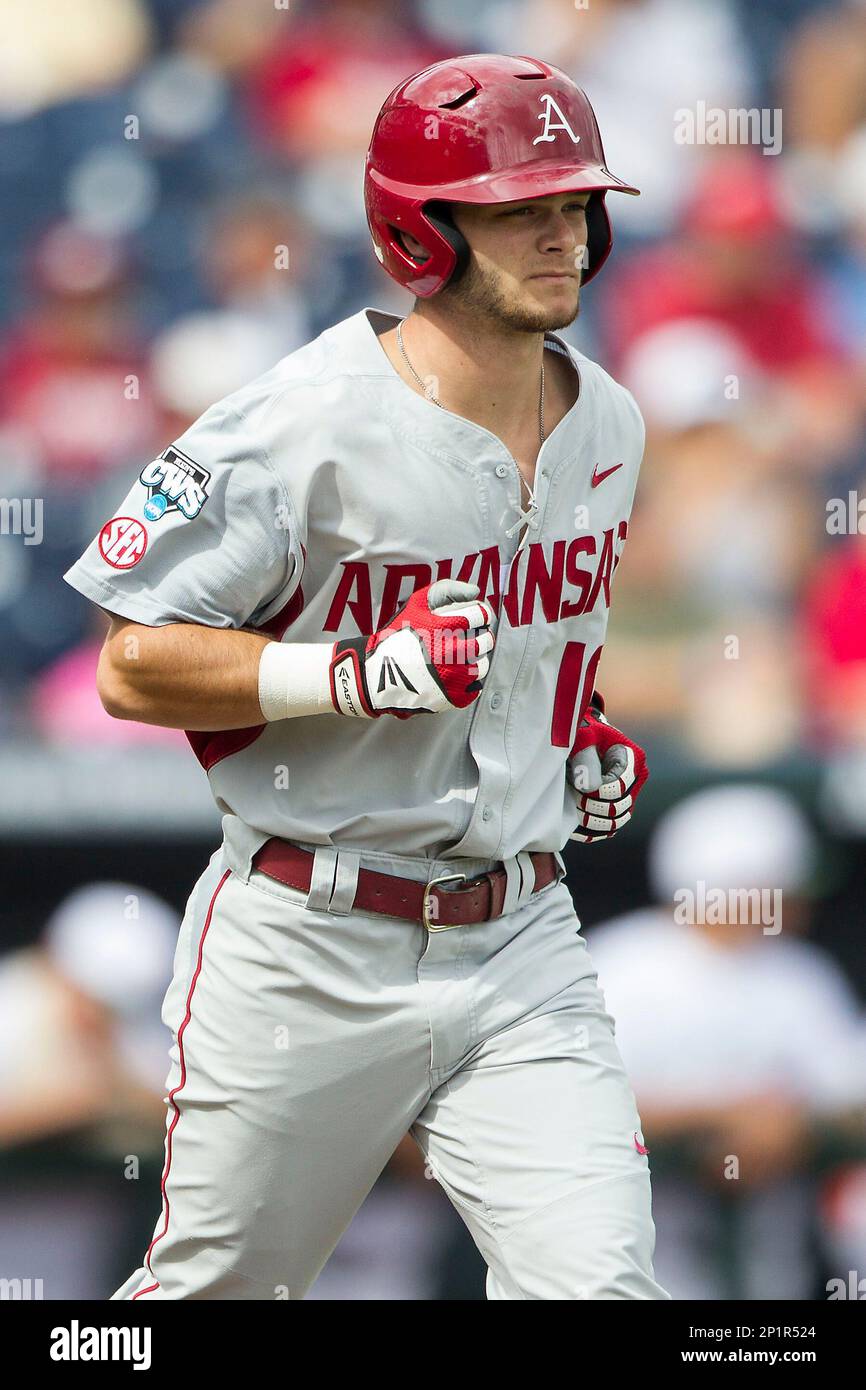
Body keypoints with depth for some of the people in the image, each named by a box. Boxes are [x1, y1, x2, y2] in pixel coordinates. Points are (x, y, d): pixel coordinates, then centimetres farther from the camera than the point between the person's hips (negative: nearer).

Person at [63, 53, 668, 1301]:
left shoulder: (605, 425, 7)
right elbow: (134, 667, -15)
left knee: (596, 1280, -11)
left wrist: (588, 736, 8)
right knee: (217, 1288, 9)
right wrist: (364, 674, -25)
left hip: (519, 949, 5)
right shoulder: (307, 427, -16)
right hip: (310, 953, -5)